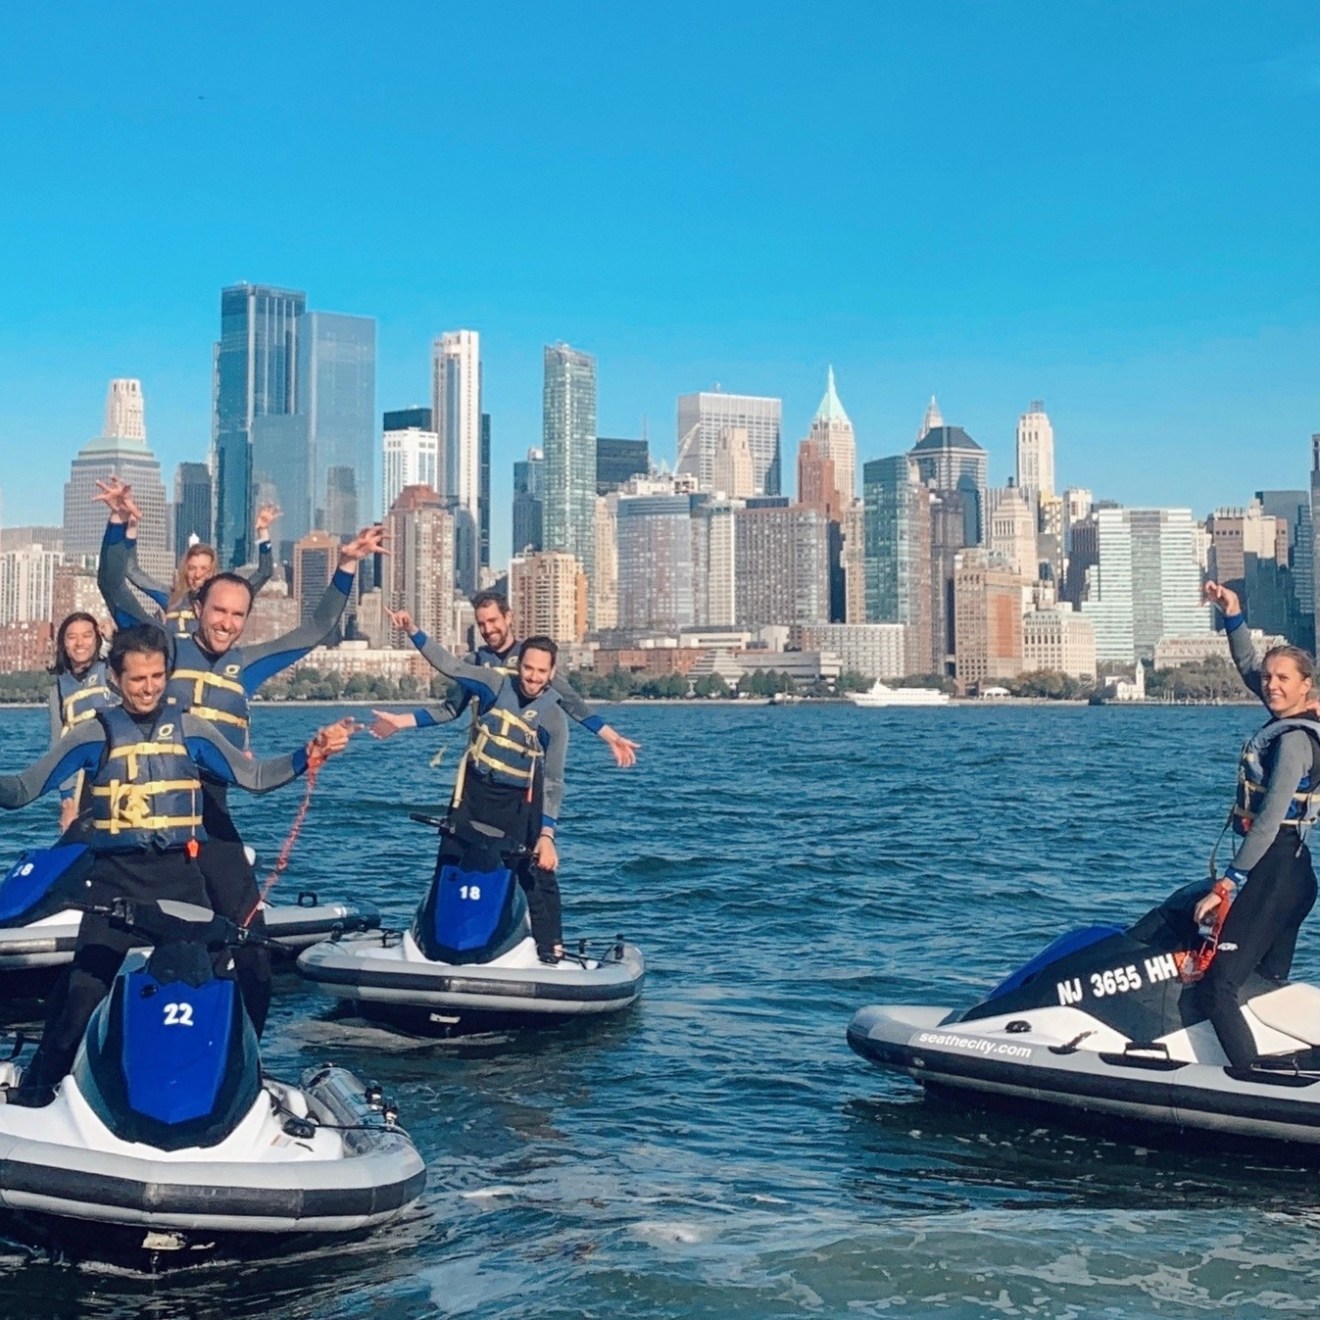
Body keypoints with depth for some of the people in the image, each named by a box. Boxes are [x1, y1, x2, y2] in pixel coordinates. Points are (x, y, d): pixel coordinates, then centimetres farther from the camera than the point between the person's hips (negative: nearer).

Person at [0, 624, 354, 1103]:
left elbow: (255, 777, 6)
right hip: (115, 878, -1)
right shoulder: (94, 734, 3)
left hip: (179, 875, 1)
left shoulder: (191, 729, 6)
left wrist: (310, 754, -7)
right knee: (82, 990, -8)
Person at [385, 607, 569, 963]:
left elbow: (553, 781, -10)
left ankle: (551, 949, 1)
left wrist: (547, 833, -16)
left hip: (518, 803, -3)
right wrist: (412, 632, -12)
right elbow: (449, 664, -2)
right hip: (474, 792, 3)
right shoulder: (496, 683, -6)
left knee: (538, 875, -8)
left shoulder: (555, 718, -11)